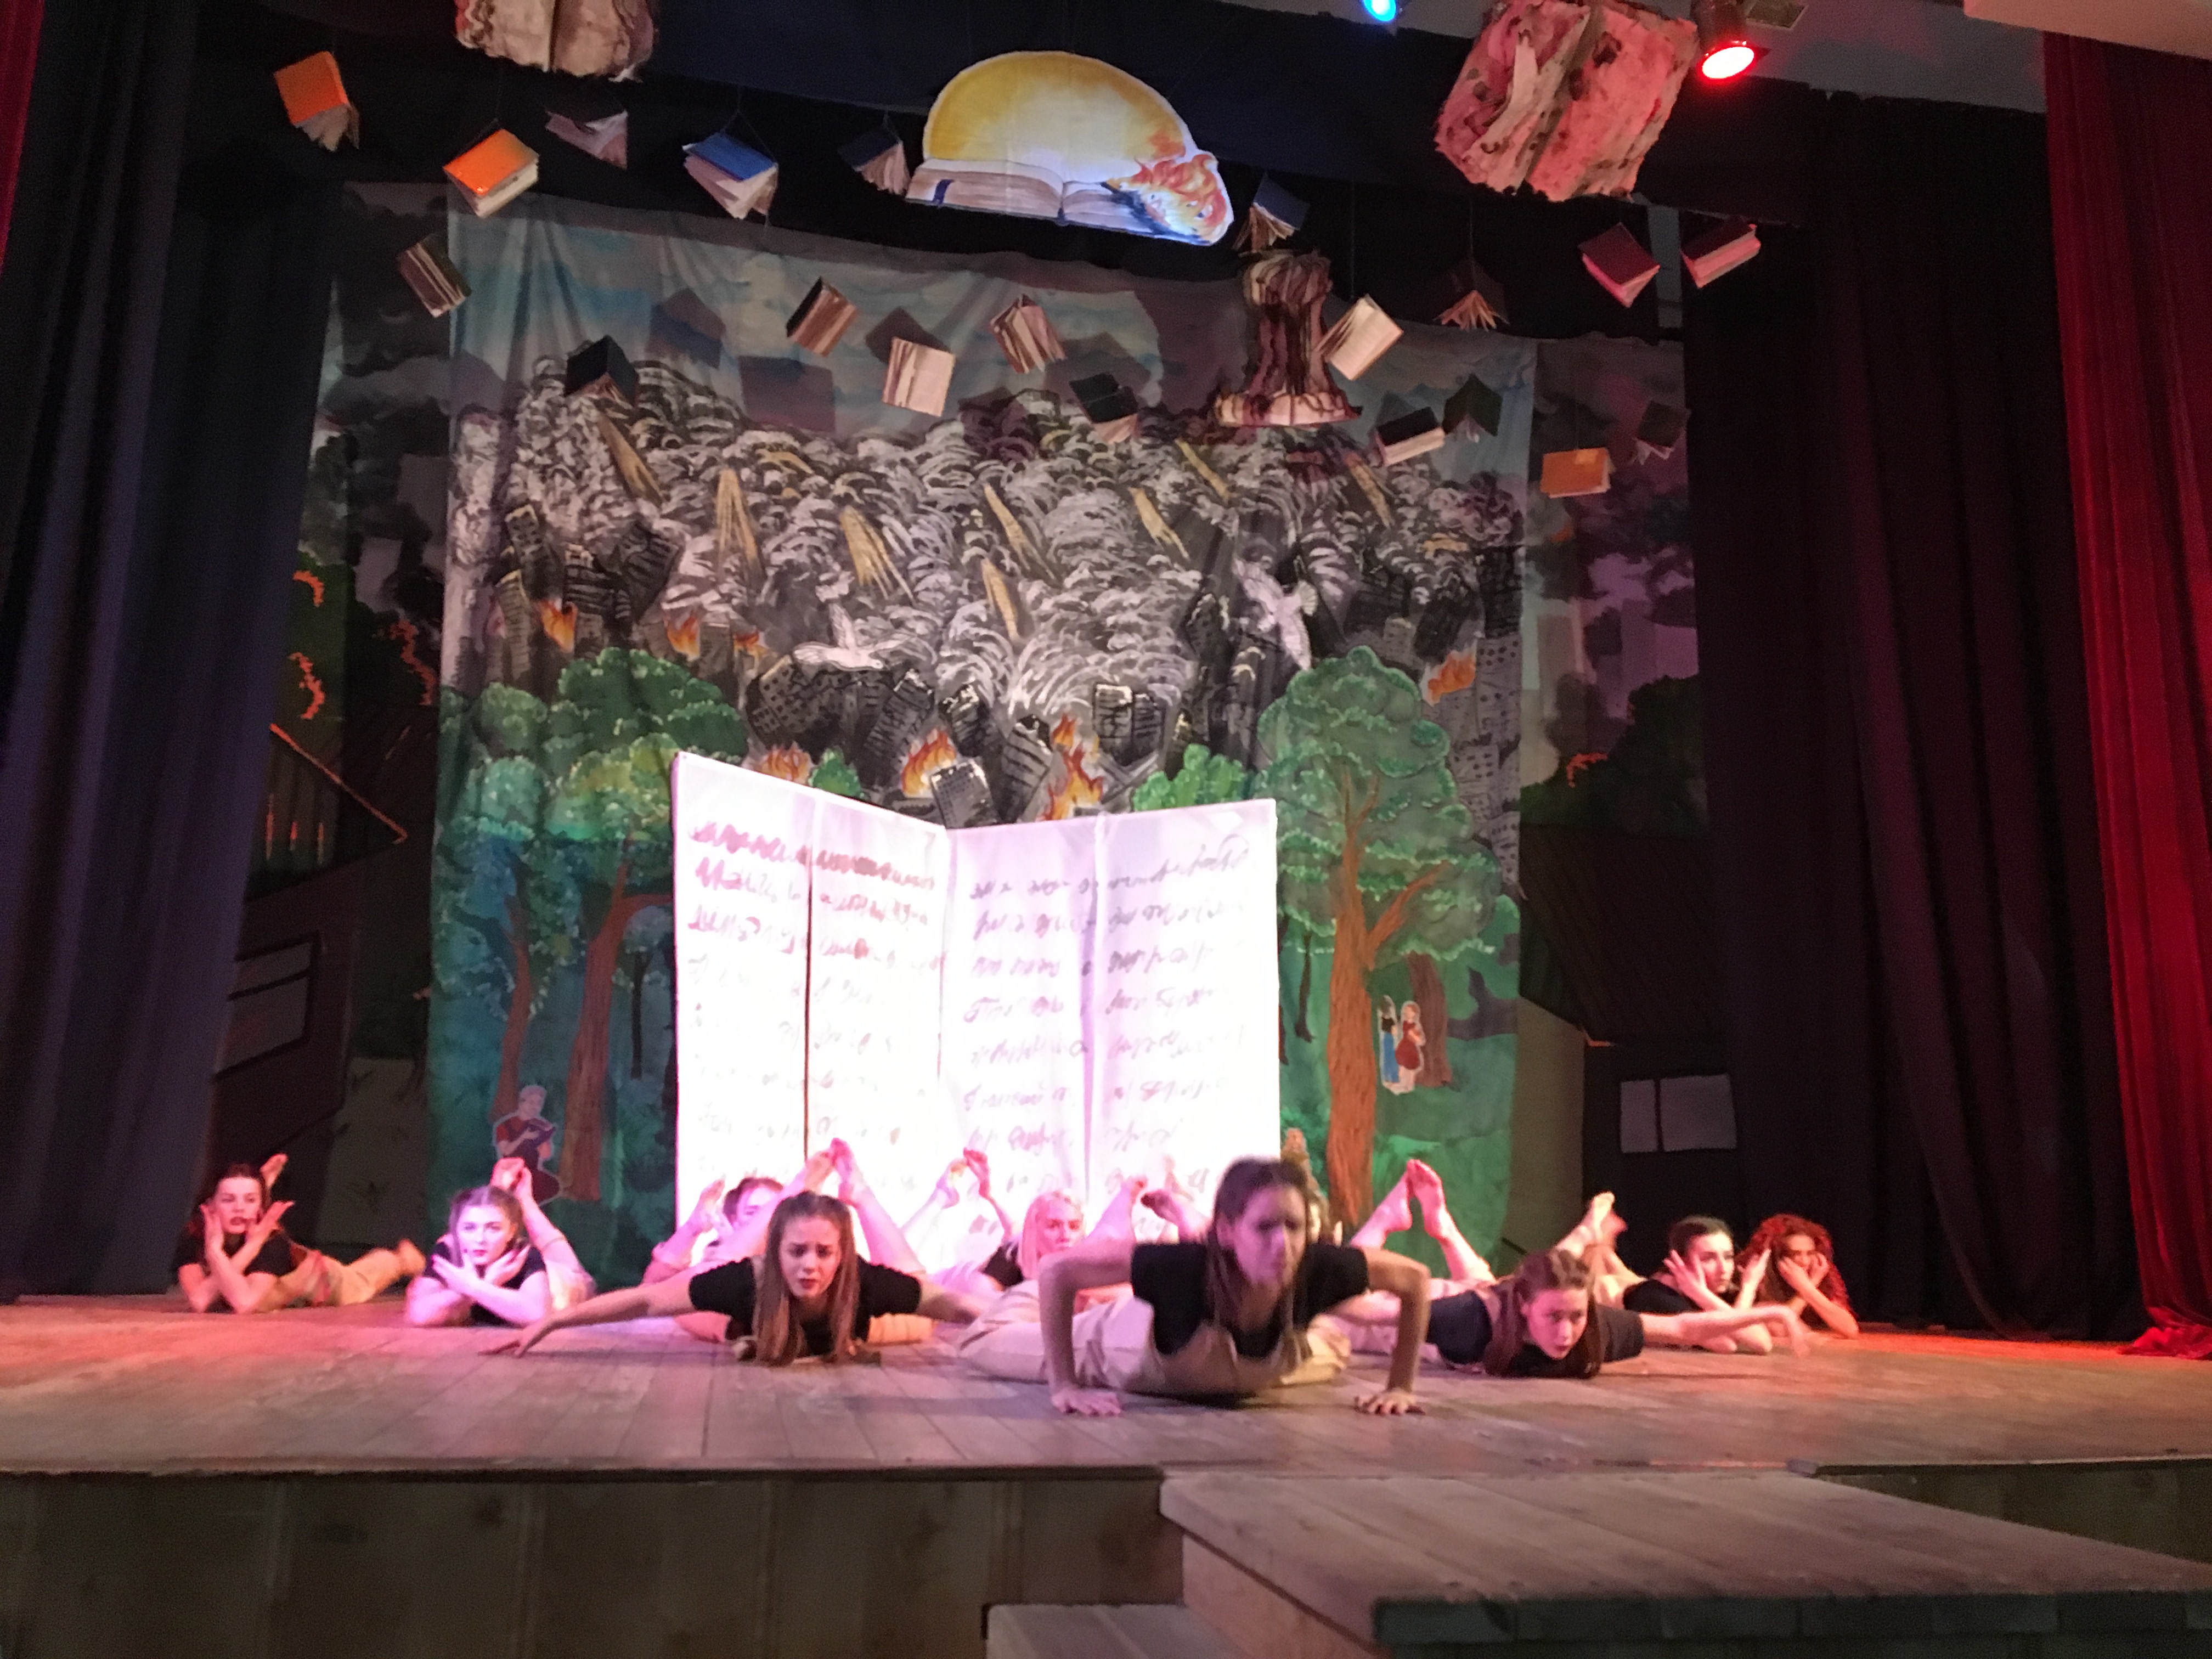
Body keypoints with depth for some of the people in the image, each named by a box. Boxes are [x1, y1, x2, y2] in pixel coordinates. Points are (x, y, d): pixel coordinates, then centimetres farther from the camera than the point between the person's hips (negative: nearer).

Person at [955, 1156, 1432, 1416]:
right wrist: (1066, 1386, -38)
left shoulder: (1319, 1271, -41)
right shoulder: (1183, 1267, -48)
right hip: (1136, 1345, -3)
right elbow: (1059, 1270, -39)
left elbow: (1415, 1279, -23)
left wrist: (1400, 1386, -22)